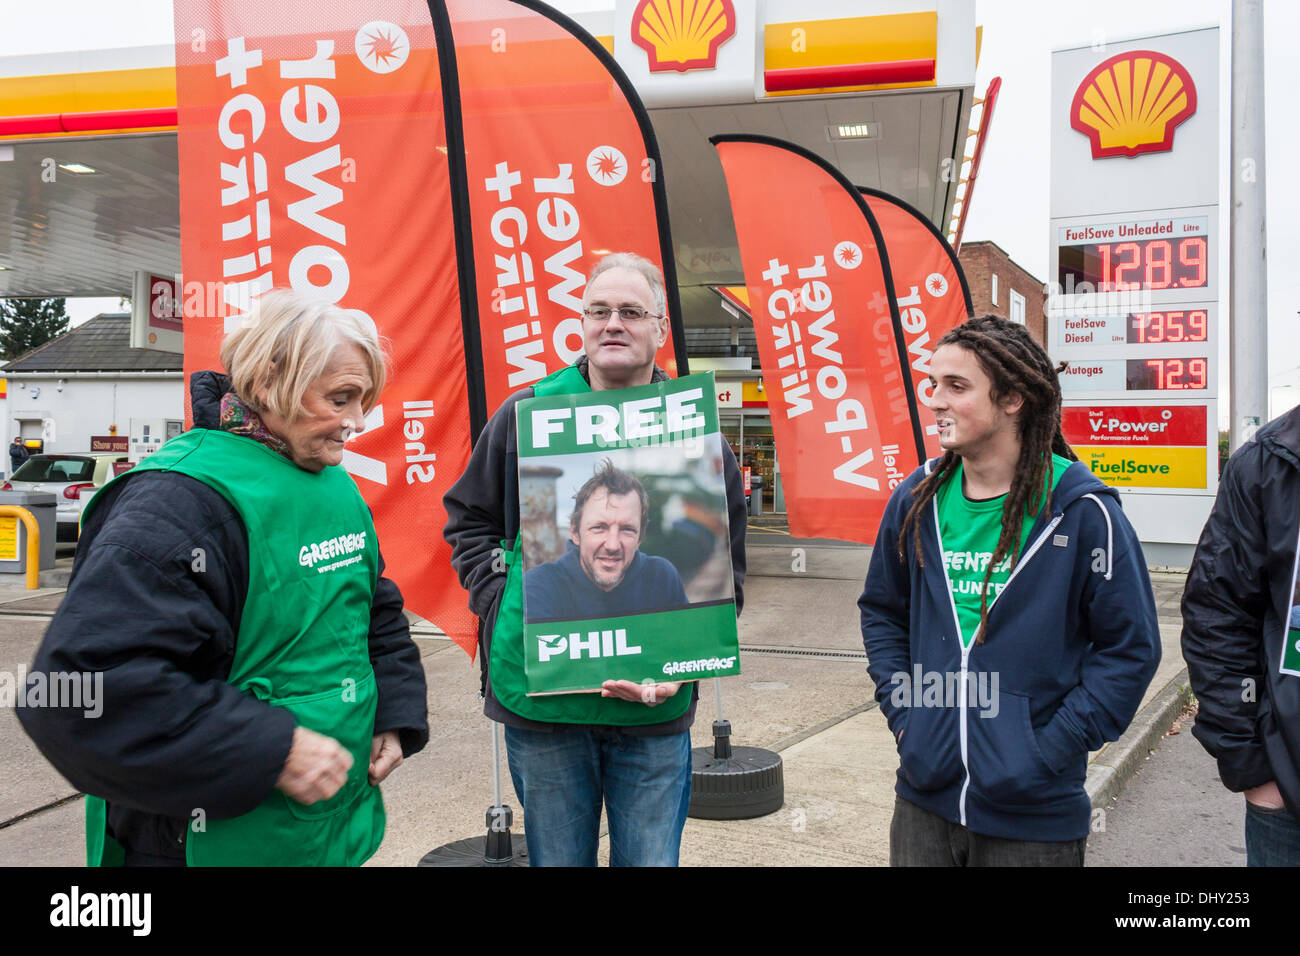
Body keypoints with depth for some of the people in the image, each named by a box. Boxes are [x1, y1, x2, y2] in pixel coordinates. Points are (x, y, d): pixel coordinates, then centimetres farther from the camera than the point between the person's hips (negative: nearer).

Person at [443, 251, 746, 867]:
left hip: (654, 708, 0)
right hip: (538, 696, 0)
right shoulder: (525, 415, 1)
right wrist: (500, 599, -2)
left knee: (650, 859, 12)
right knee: (556, 860, 16)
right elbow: (468, 518, 12)